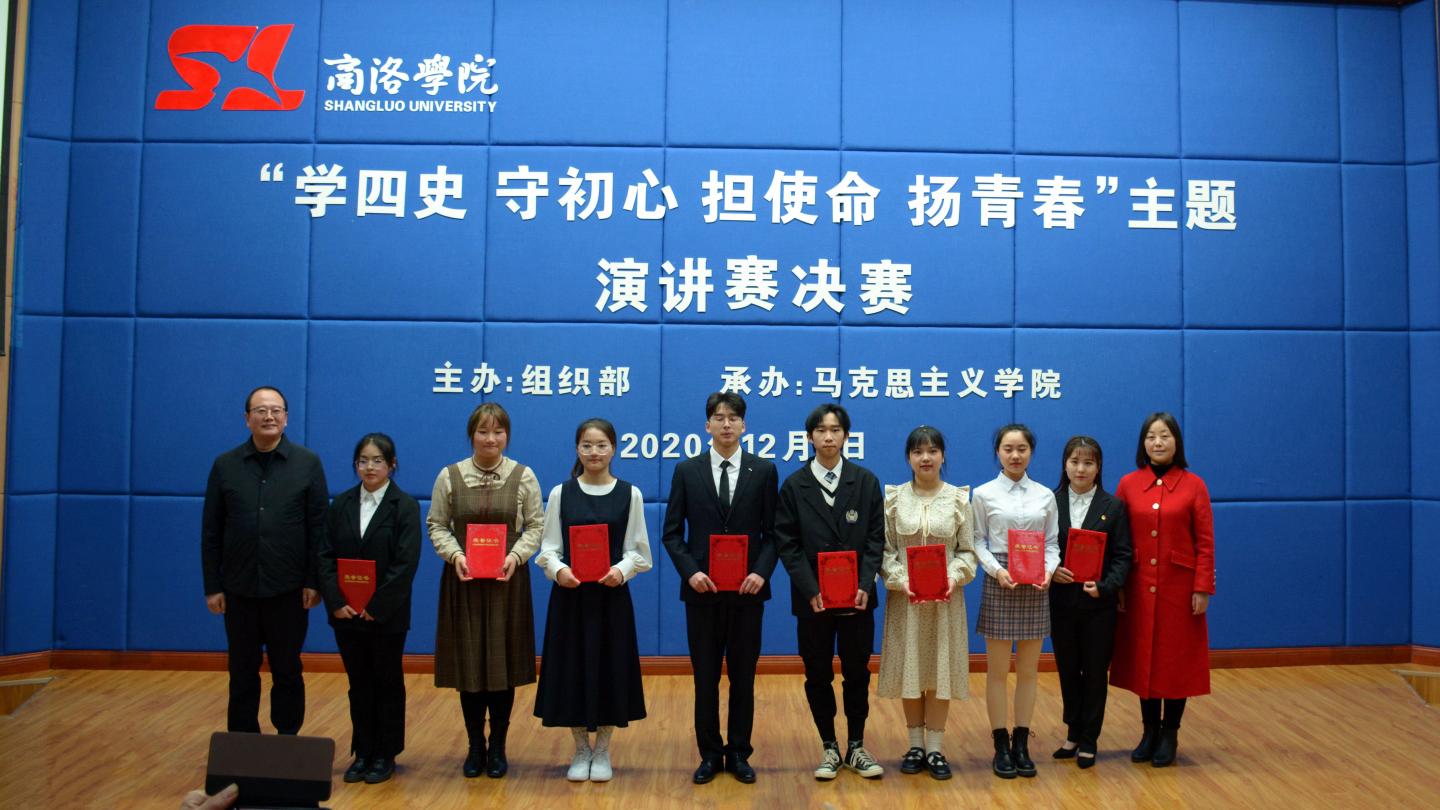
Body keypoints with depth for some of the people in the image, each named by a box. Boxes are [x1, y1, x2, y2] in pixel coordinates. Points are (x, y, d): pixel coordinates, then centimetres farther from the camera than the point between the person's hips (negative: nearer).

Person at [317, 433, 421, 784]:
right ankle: (363, 753, 23)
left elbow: (406, 564, -13)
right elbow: (325, 556, 1)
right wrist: (337, 602, -10)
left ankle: (385, 755, 20)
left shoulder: (405, 506, -7)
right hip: (347, 614, 3)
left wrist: (376, 607, -16)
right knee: (359, 684, 12)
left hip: (387, 615, -3)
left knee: (387, 684, 9)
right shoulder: (340, 504, 5)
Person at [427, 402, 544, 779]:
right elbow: (436, 525, 5)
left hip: (507, 582, 0)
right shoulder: (449, 476, 2)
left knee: (503, 663, 4)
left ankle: (498, 747, 19)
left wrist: (515, 555, -14)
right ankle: (475, 745, 21)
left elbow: (536, 526, 2)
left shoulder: (523, 476, 1)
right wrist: (454, 554, -12)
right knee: (468, 663, 5)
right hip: (463, 581, 1)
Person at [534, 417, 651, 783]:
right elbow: (548, 548, 1)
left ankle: (602, 752, 22)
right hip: (570, 595, 1)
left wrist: (622, 570, -18)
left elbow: (637, 550, 1)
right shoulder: (560, 493, 1)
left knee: (610, 669, 4)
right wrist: (558, 570, -19)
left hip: (612, 595, 0)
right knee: (572, 669, 5)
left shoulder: (630, 494, 0)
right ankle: (581, 751, 23)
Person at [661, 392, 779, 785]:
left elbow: (772, 532, 2)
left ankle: (739, 753, 22)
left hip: (747, 591, 0)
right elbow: (672, 533, 2)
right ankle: (710, 754, 21)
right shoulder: (687, 471, 2)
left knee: (743, 677, 9)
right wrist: (690, 571, -12)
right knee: (705, 678, 9)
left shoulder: (764, 471, 2)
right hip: (702, 590, 0)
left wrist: (762, 572, -13)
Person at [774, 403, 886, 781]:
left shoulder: (866, 481, 3)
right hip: (812, 598, 0)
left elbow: (876, 538, 0)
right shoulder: (794, 485, 0)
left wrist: (865, 585, -13)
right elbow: (787, 544, -4)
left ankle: (856, 747, 22)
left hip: (857, 595, 1)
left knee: (857, 673, 8)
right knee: (818, 675, 7)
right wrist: (810, 590, -14)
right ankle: (829, 747, 21)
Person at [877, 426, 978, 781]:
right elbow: (884, 549, -1)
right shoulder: (893, 498, 1)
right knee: (909, 669, 5)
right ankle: (916, 744, 19)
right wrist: (900, 579, -15)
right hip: (905, 597, 0)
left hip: (945, 598, 0)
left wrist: (954, 577, -15)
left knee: (941, 669, 3)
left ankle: (935, 748, 13)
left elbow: (968, 551, 2)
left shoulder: (959, 499, 1)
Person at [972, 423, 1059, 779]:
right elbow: (978, 542, -1)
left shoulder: (1045, 496, 6)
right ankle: (1001, 746, 11)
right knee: (998, 671, 2)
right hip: (999, 584, -2)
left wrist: (1048, 570, -12)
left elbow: (1052, 542, 6)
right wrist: (997, 570, -16)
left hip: (1034, 587, 2)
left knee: (1028, 670, 7)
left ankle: (1021, 744, 16)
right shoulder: (984, 494, -1)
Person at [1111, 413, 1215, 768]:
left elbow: (1205, 542, -2)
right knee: (1142, 657, 8)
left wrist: (1203, 589, -7)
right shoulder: (1128, 484, 2)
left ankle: (1169, 735, 20)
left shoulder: (1194, 485, -2)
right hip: (1139, 589, 2)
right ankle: (1149, 732, 22)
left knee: (1176, 659, 6)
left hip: (1179, 587, -1)